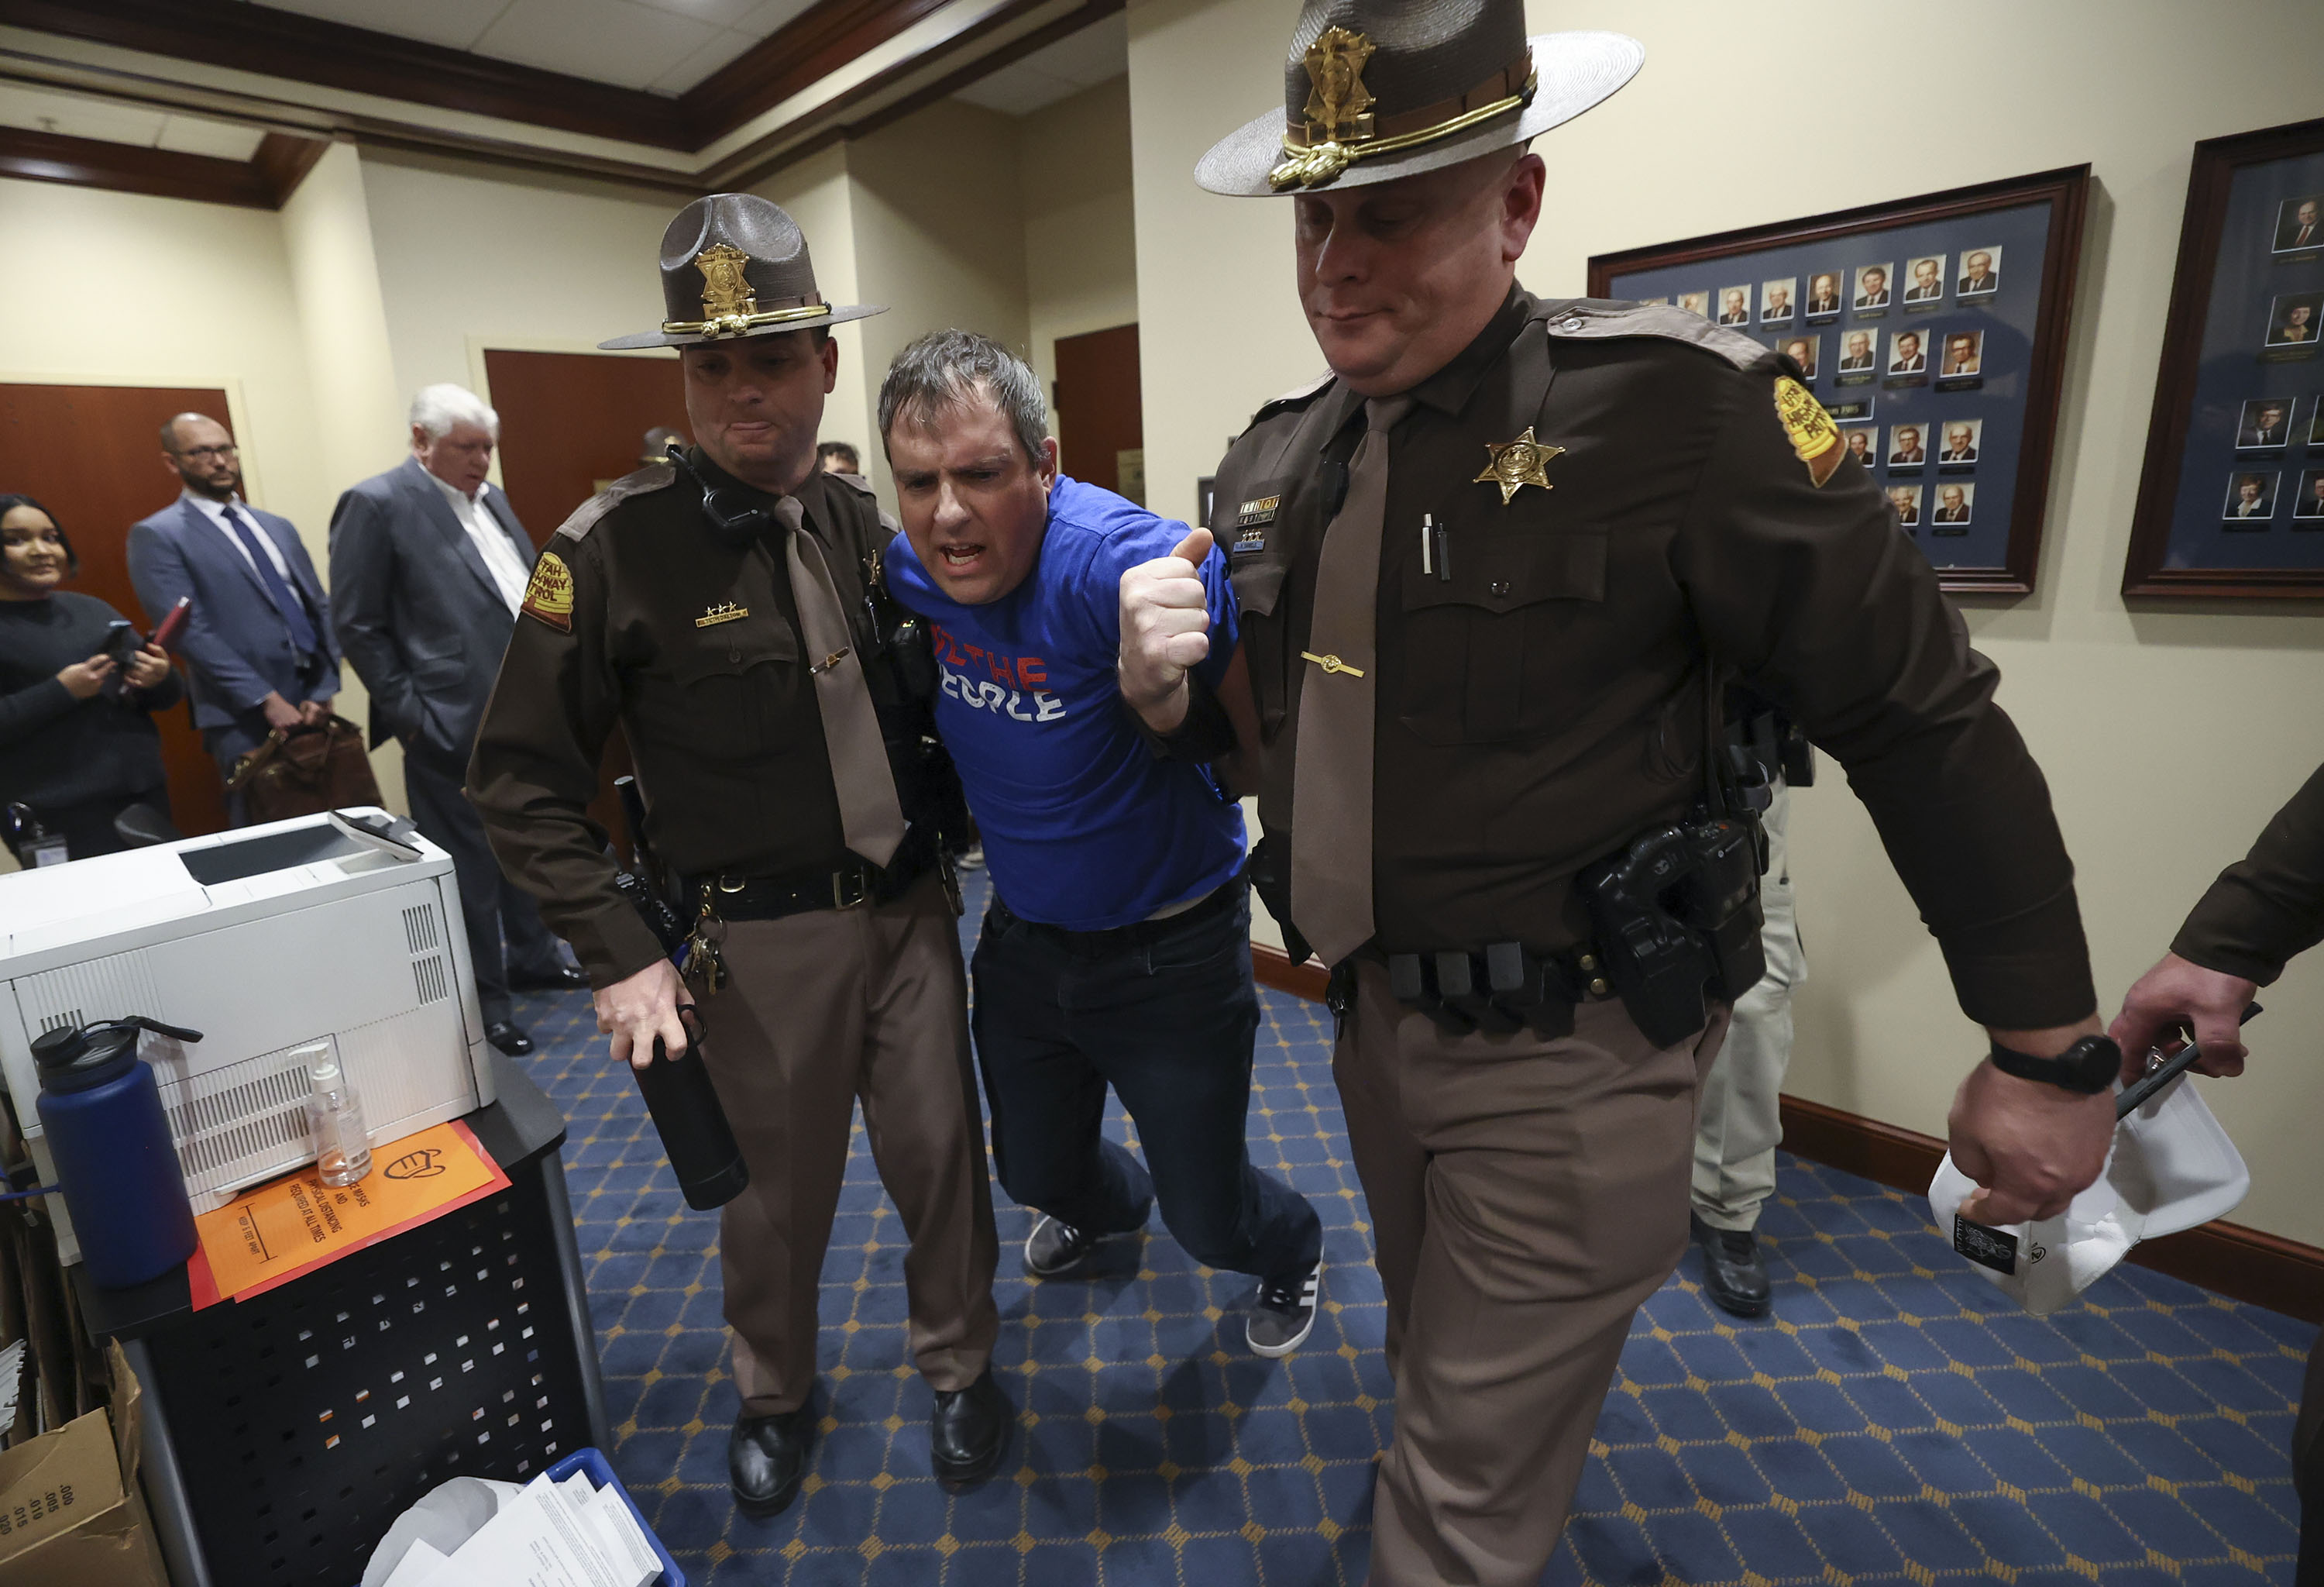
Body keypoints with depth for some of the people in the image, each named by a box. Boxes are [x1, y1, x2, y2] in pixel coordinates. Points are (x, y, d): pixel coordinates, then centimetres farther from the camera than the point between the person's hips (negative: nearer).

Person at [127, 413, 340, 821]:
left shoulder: (277, 527, 17)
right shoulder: (156, 536, -1)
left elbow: (320, 607, 12)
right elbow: (189, 630, -10)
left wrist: (324, 690, -1)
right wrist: (267, 700, -15)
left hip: (312, 709, 5)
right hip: (246, 721, -5)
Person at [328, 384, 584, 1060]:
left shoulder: (491, 500, 14)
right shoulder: (376, 504, -8)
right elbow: (356, 624, -9)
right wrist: (408, 713, -12)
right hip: (452, 726, -7)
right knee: (470, 867, 4)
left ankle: (531, 957, 36)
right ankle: (484, 999, 17)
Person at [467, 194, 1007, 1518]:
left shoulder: (868, 520, 2)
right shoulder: (616, 545, -11)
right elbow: (523, 779, -7)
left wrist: (946, 834, 4)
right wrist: (621, 957, -11)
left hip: (913, 909, 3)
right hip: (763, 939, -3)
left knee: (942, 1151, 15)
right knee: (781, 1189, 16)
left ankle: (961, 1366, 43)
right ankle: (776, 1395, 47)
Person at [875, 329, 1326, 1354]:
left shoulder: (1123, 562, -30)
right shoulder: (906, 571, -8)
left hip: (1169, 950, -5)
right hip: (1023, 938, 6)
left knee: (1209, 1220, 12)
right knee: (1035, 1171, 28)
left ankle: (1290, 1251, 50)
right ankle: (1106, 1210, 65)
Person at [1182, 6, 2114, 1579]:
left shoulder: (1673, 407, -19)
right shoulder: (1275, 456, 1)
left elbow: (1924, 717, -14)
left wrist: (2051, 1051, -10)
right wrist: (1168, 683, -3)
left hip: (1572, 1063, -6)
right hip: (1377, 1018, 7)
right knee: (1441, 1376, 32)